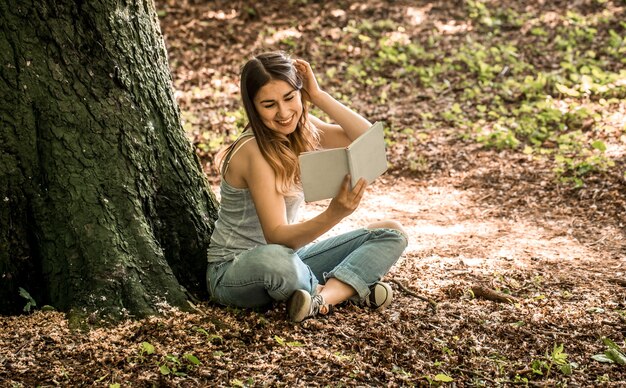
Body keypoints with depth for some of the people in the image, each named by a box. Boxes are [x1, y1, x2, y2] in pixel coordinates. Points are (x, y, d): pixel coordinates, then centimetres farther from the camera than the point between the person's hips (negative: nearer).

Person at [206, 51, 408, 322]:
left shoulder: (302, 128, -1)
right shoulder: (255, 151, -24)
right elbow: (276, 237, -29)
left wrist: (319, 96, -15)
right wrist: (333, 215, -46)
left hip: (289, 256, 8)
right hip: (233, 271, -8)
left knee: (391, 234, -3)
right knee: (276, 260, -44)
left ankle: (322, 296, -24)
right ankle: (347, 288, -15)